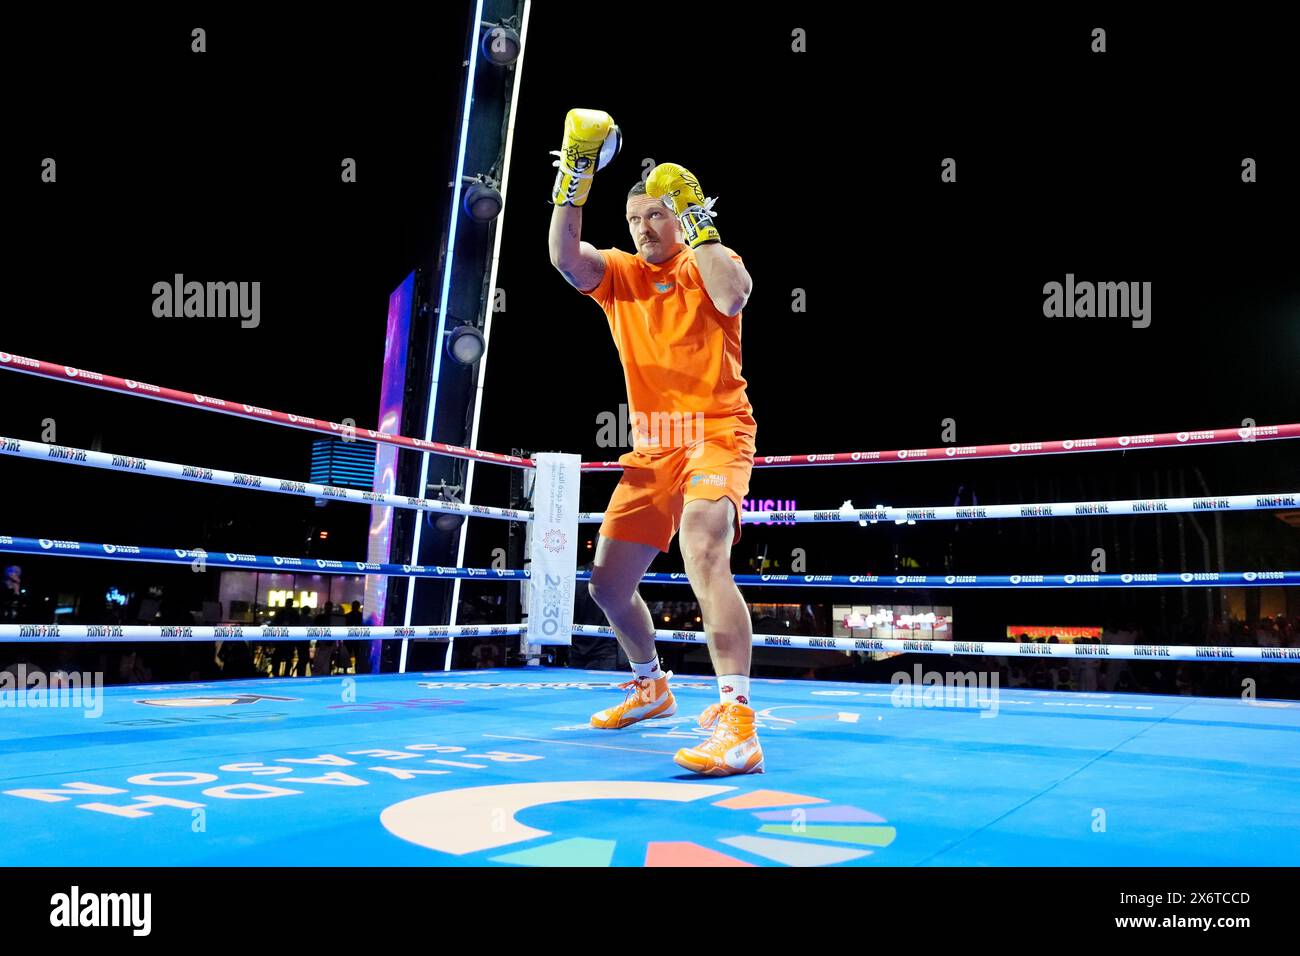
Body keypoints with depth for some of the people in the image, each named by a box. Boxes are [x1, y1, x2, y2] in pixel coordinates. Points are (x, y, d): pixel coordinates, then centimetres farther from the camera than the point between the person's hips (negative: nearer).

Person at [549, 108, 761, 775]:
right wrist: (575, 176, -11)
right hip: (652, 445, 6)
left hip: (717, 433, -5)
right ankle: (651, 687, 35)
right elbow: (565, 257, -7)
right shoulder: (619, 273, 13)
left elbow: (732, 296, -19)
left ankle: (737, 725, -35)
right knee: (608, 583, 9)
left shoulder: (710, 262, 5)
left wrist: (698, 224, -10)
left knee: (703, 553, -32)